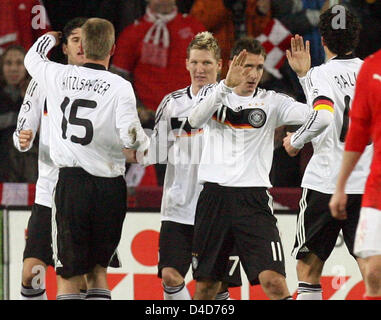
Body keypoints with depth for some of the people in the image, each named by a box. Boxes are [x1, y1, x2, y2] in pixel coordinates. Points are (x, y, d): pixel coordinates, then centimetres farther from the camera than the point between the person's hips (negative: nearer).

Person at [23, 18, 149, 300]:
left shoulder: (59, 76, 1)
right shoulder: (120, 87, -7)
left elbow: (33, 57, 24)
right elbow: (131, 137, -15)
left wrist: (52, 37, 45)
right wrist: (144, 140, 9)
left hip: (71, 182, 0)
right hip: (109, 186, 0)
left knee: (70, 275, 3)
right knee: (98, 268, 15)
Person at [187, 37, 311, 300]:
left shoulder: (271, 101, 5)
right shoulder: (212, 94, 8)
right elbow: (196, 120, -14)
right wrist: (227, 84, -27)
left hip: (254, 199, -1)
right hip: (214, 196, 2)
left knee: (273, 281, -17)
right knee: (205, 284, 9)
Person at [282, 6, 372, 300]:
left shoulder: (320, 75, -6)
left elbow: (322, 117, -24)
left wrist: (295, 141, -8)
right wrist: (305, 74, 21)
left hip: (324, 182, -3)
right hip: (367, 184, 4)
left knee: (308, 270, 8)